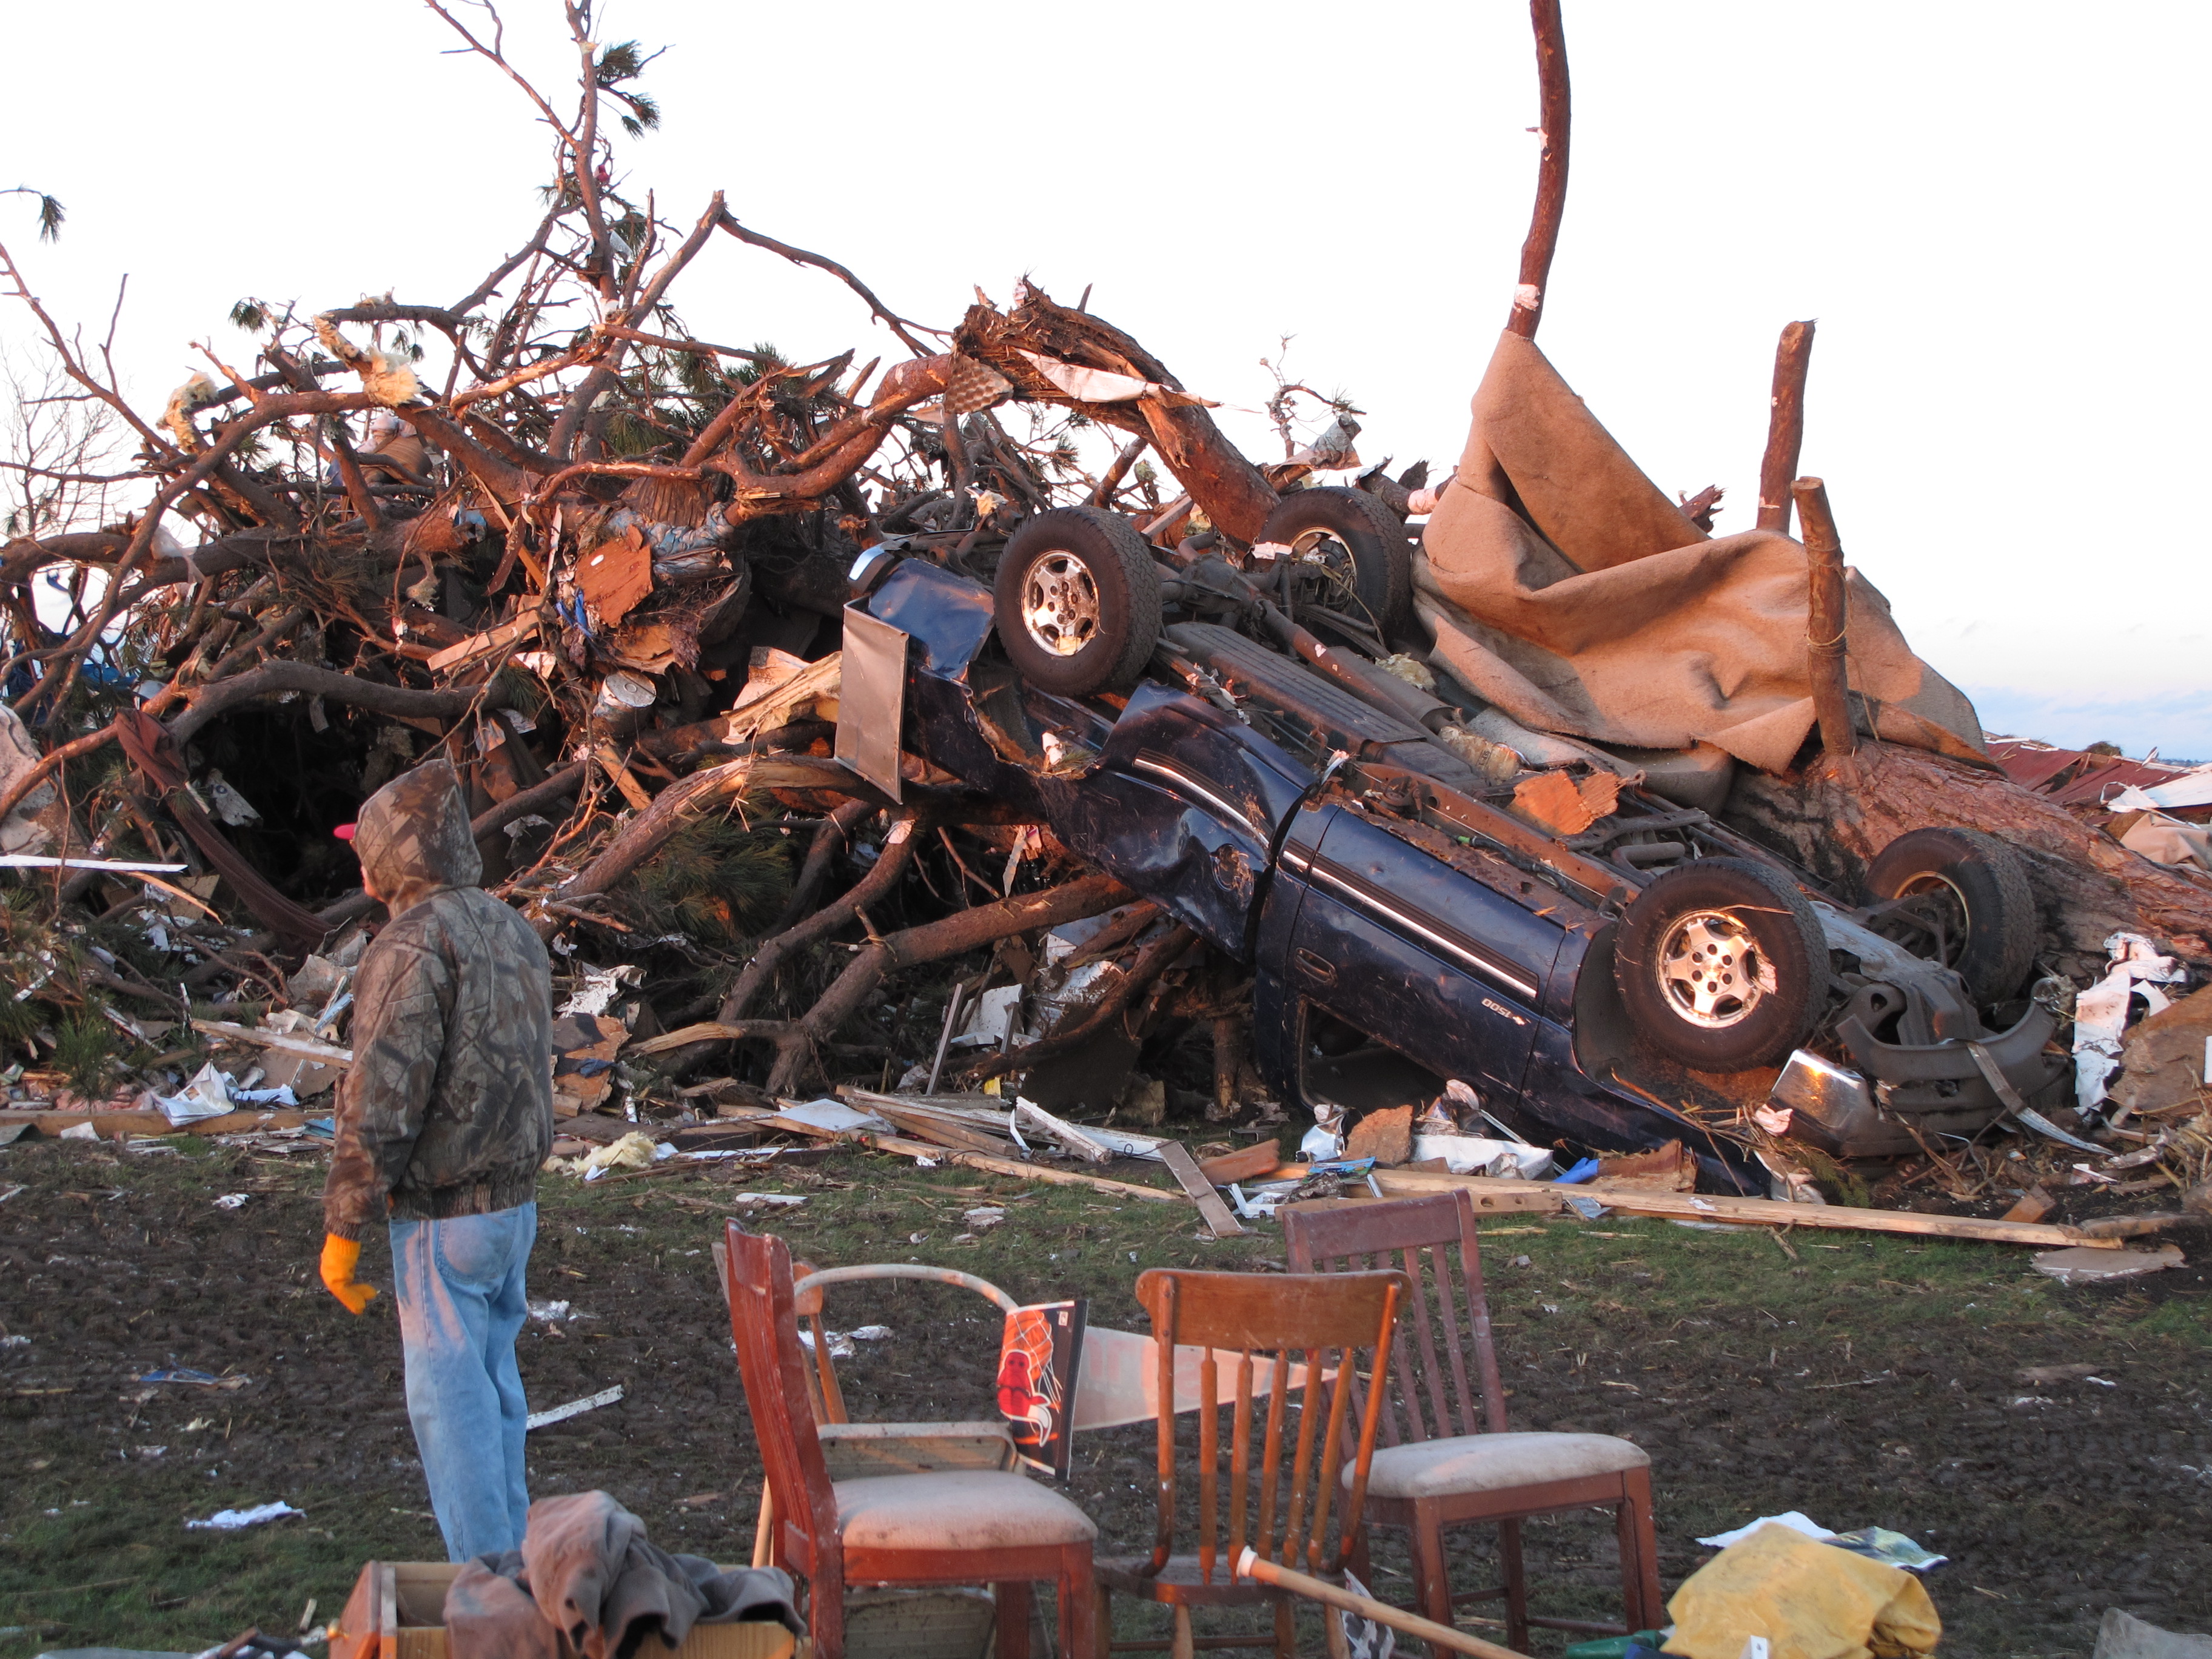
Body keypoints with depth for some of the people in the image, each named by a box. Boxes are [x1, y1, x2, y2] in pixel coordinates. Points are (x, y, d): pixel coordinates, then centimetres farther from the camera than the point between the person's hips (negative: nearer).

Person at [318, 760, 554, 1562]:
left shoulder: (413, 945, -18)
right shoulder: (513, 931, 10)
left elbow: (380, 1103, -20)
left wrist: (343, 1227, -14)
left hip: (442, 1216, -9)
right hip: (515, 1201, 9)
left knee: (451, 1400, -2)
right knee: (495, 1384, 17)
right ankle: (510, 1556, 24)